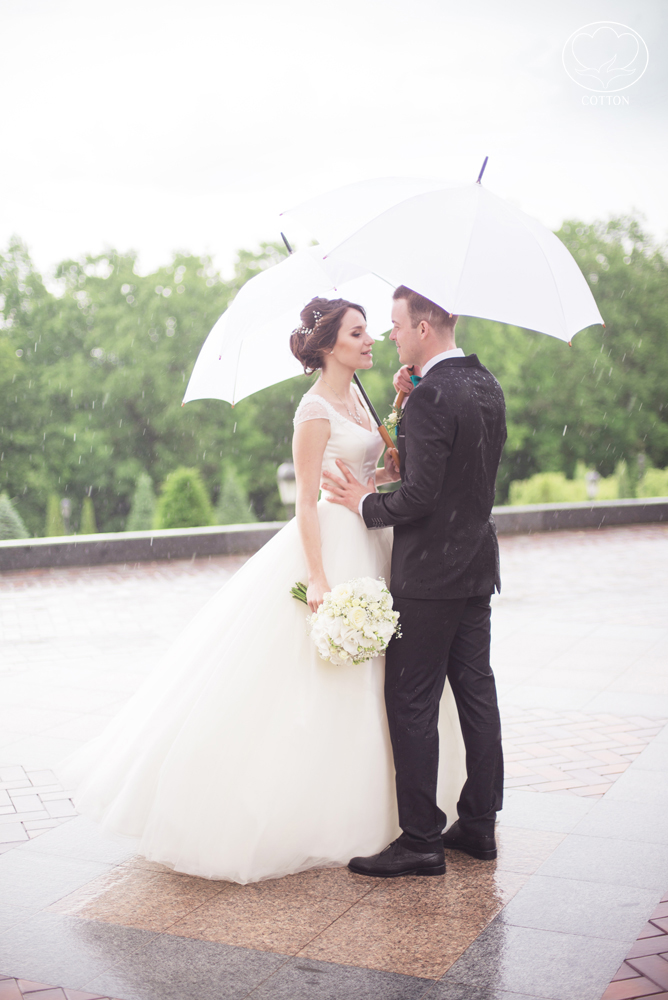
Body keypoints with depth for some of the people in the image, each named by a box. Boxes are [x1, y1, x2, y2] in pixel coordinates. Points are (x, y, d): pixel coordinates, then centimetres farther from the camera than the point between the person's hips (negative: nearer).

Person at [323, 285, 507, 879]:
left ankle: (421, 840, 6)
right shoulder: (487, 386, 10)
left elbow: (420, 495, -23)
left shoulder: (433, 396, -19)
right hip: (478, 567, 9)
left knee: (412, 704, -1)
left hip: (429, 574, -9)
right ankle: (478, 825, 24)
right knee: (476, 693, 13)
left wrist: (366, 504, -6)